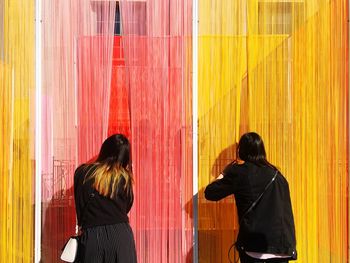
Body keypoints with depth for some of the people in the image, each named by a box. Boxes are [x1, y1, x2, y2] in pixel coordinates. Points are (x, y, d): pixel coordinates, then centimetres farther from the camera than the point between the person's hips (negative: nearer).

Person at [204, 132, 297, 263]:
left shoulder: (240, 171, -1)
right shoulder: (276, 174, 13)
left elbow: (210, 193, 7)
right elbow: (287, 213, 19)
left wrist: (223, 175, 21)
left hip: (255, 243, -4)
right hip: (282, 245, 5)